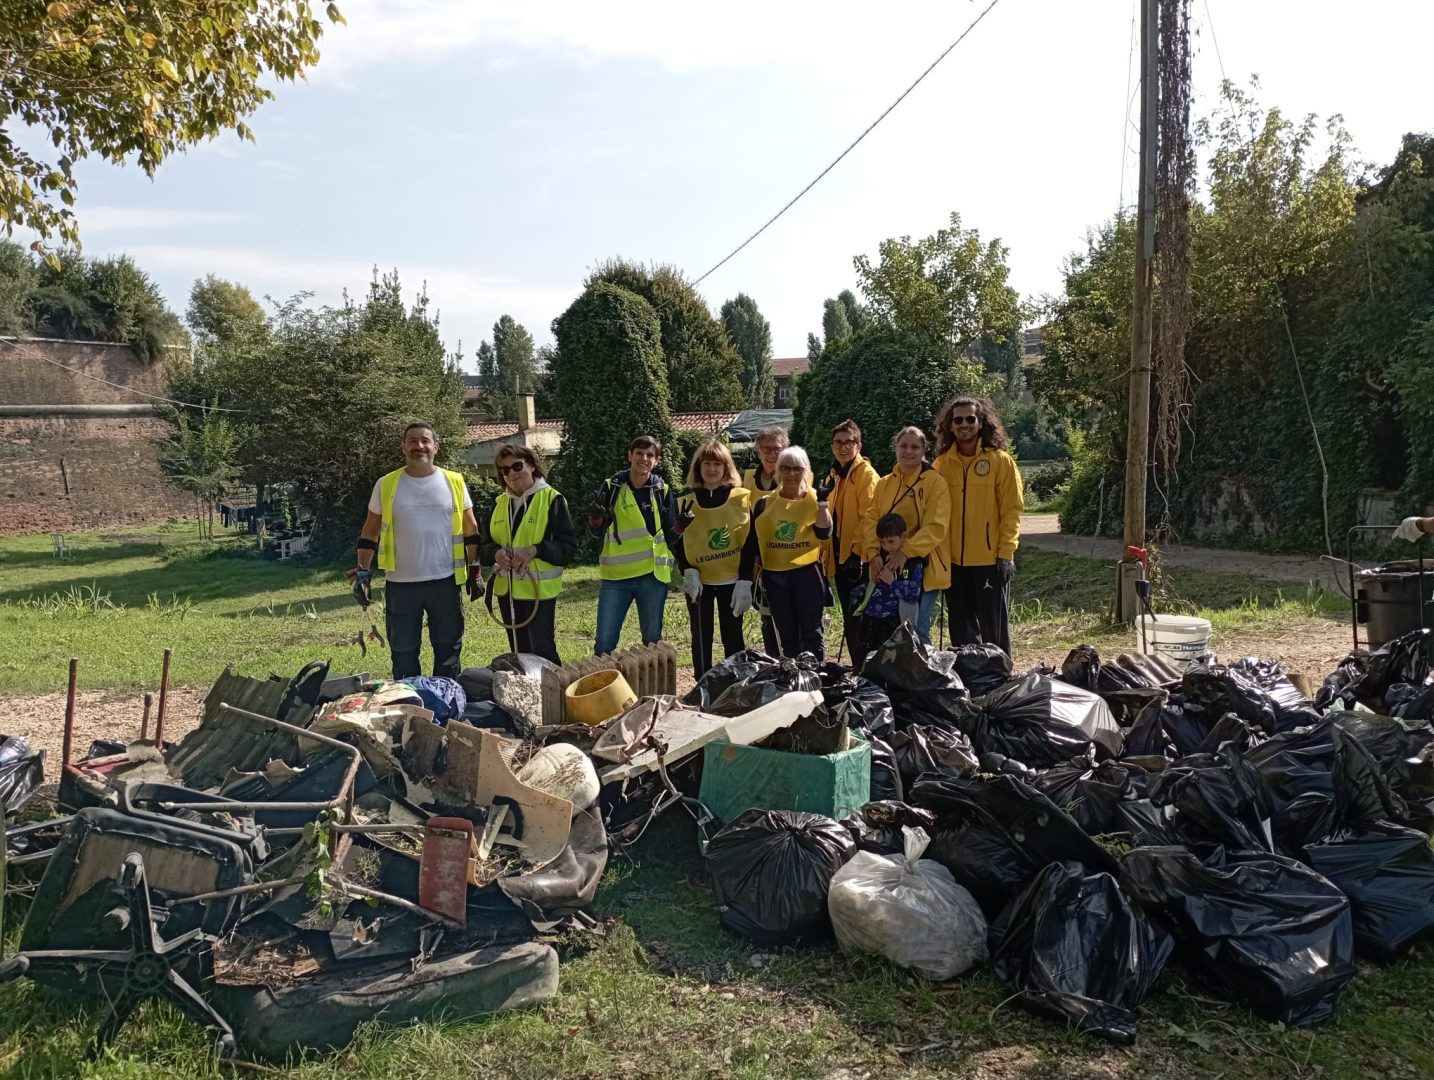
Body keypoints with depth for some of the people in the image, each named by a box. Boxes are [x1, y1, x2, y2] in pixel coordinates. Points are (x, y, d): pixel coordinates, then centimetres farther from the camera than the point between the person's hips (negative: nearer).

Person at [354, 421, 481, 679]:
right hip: (400, 584, 0)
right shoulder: (386, 485, 0)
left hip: (445, 582, 1)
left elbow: (470, 529, 9)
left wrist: (475, 570, 7)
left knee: (448, 651, 10)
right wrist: (363, 574, -1)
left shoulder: (454, 482, 2)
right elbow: (370, 532, 6)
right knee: (403, 654, 9)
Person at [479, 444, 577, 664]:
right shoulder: (500, 503, 10)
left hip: (539, 589, -6)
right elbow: (484, 547, 12)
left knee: (542, 652, -3)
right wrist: (496, 553, -11)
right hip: (507, 590, 6)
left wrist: (535, 550, -24)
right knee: (519, 653, 16)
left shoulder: (551, 499, -7)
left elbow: (569, 546, -10)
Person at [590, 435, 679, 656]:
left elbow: (669, 537, 7)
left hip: (652, 575, 1)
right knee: (605, 642, 0)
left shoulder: (662, 491, 4)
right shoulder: (611, 486, 1)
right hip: (615, 575, -1)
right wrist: (598, 515, -16)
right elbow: (595, 530, 4)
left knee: (652, 640, 10)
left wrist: (680, 526, -13)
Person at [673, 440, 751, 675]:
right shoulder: (686, 501, 3)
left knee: (733, 637, 9)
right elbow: (678, 542, 3)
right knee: (701, 638, 6)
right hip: (699, 581, 1)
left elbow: (750, 539, 0)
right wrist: (688, 572, -11)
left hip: (732, 579, -1)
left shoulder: (742, 497, 0)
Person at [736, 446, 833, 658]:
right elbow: (751, 543, 4)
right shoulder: (765, 503, 5)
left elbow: (824, 532, -16)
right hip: (774, 576, 2)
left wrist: (823, 500, -20)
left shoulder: (815, 500, 2)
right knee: (786, 638, 9)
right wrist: (744, 580, -1)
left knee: (811, 634, -3)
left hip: (807, 573, -2)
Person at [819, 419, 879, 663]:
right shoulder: (833, 475, 16)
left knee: (858, 621, -5)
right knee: (849, 622, 13)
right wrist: (826, 551, 14)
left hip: (857, 559, -8)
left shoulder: (866, 474, -9)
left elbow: (869, 517, -17)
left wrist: (858, 551, -20)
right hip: (839, 559, 8)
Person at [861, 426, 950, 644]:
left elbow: (936, 526, -14)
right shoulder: (884, 483, 12)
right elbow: (871, 520, 4)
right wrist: (872, 554, -13)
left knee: (917, 629, -5)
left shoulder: (934, 482, -5)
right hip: (887, 567, 5)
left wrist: (906, 552, -23)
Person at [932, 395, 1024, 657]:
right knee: (961, 632, 12)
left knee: (994, 631, 1)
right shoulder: (942, 464, 8)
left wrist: (1005, 553, -11)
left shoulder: (1001, 461, -3)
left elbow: (1012, 509, -5)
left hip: (990, 560, -4)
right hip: (953, 561, 4)